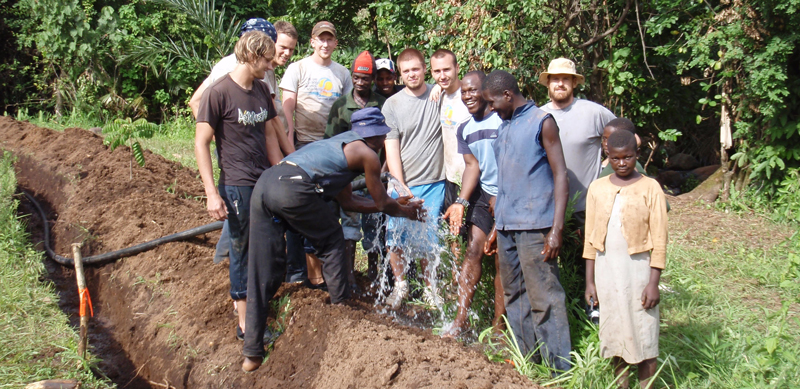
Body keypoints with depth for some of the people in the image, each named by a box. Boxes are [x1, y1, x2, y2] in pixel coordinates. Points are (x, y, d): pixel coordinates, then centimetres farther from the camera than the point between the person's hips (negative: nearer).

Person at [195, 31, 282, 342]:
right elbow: (201, 143, -12)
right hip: (237, 186, -7)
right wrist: (212, 194, -16)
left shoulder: (261, 90, 10)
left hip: (266, 183, 7)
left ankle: (246, 296, 31)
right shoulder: (219, 92, -12)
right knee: (243, 250, 1)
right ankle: (245, 322, 11)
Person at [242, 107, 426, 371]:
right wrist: (409, 211, 36)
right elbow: (383, 204, 18)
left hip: (264, 183, 8)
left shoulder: (342, 143, 34)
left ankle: (252, 353, 11)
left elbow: (347, 201, 38)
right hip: (293, 188, -8)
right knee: (332, 240, 20)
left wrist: (393, 204, 43)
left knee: (262, 274, 9)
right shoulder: (367, 154, 10)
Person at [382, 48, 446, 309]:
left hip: (433, 184, 0)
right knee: (395, 237, 0)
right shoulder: (392, 105, 1)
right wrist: (401, 187, -9)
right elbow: (391, 150, -3)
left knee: (427, 240, -1)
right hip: (402, 184, 0)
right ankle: (400, 285, 23)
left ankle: (430, 287, 21)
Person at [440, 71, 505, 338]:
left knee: (502, 260, -1)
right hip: (482, 195, 5)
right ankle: (460, 319, -3)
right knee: (473, 251, -5)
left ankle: (498, 325, 8)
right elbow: (472, 166, 6)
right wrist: (461, 202, -7)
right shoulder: (464, 130, 10)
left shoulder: (504, 120, -11)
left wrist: (501, 197, -17)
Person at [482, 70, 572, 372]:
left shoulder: (541, 121, -4)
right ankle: (524, 357, 21)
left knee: (543, 298, -6)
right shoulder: (504, 127, 16)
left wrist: (556, 229, -16)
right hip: (507, 226, 7)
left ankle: (560, 370, 0)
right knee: (514, 295, 11)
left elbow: (560, 175, -8)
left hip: (534, 225, -7)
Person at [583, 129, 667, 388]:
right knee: (614, 332, 11)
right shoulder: (597, 188, 4)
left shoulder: (650, 188, -5)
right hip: (606, 270, 3)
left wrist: (653, 283, -10)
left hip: (638, 268, -3)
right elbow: (591, 239, 8)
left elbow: (659, 241, -6)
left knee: (643, 334, 2)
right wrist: (590, 281, 7)